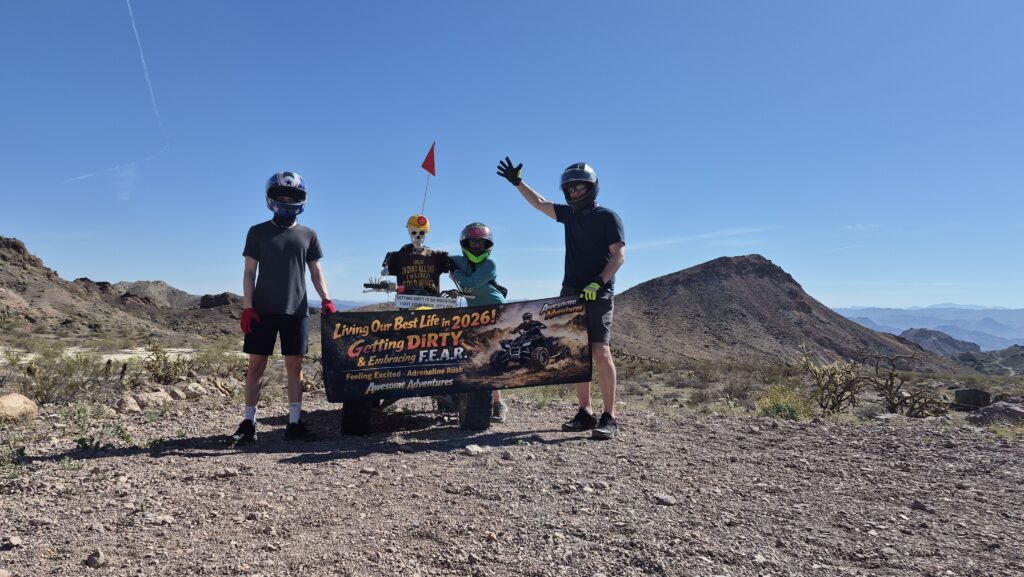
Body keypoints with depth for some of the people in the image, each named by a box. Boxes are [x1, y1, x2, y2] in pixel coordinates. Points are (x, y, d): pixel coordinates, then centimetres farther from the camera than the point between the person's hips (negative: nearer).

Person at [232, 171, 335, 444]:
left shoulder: (308, 235, 9)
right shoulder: (258, 232, 6)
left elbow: (316, 271, 11)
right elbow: (249, 272, 3)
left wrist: (326, 300, -5)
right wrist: (247, 307, -7)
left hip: (296, 311, 1)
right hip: (263, 310, -1)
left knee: (294, 366, 2)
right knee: (256, 365, 2)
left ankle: (294, 423, 7)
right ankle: (248, 423, 10)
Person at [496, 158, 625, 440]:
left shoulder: (608, 217, -2)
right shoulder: (570, 214, 16)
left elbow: (619, 254, -10)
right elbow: (540, 203, 24)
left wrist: (599, 282, -21)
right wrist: (517, 181, 20)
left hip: (598, 294, -6)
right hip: (571, 293, 6)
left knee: (599, 351, -15)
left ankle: (609, 417, -10)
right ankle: (585, 413, 10)